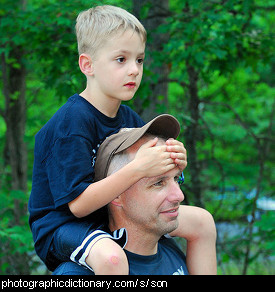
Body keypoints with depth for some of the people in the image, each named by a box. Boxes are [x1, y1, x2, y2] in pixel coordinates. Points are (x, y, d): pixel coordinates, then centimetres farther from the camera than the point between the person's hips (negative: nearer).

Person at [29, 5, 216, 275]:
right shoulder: (71, 122, -22)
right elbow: (78, 204, -28)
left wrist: (173, 164, -17)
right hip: (61, 225, -9)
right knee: (110, 256, -41)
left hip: (116, 215, 9)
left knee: (200, 222, 9)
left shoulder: (129, 119, 4)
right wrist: (138, 168, -35)